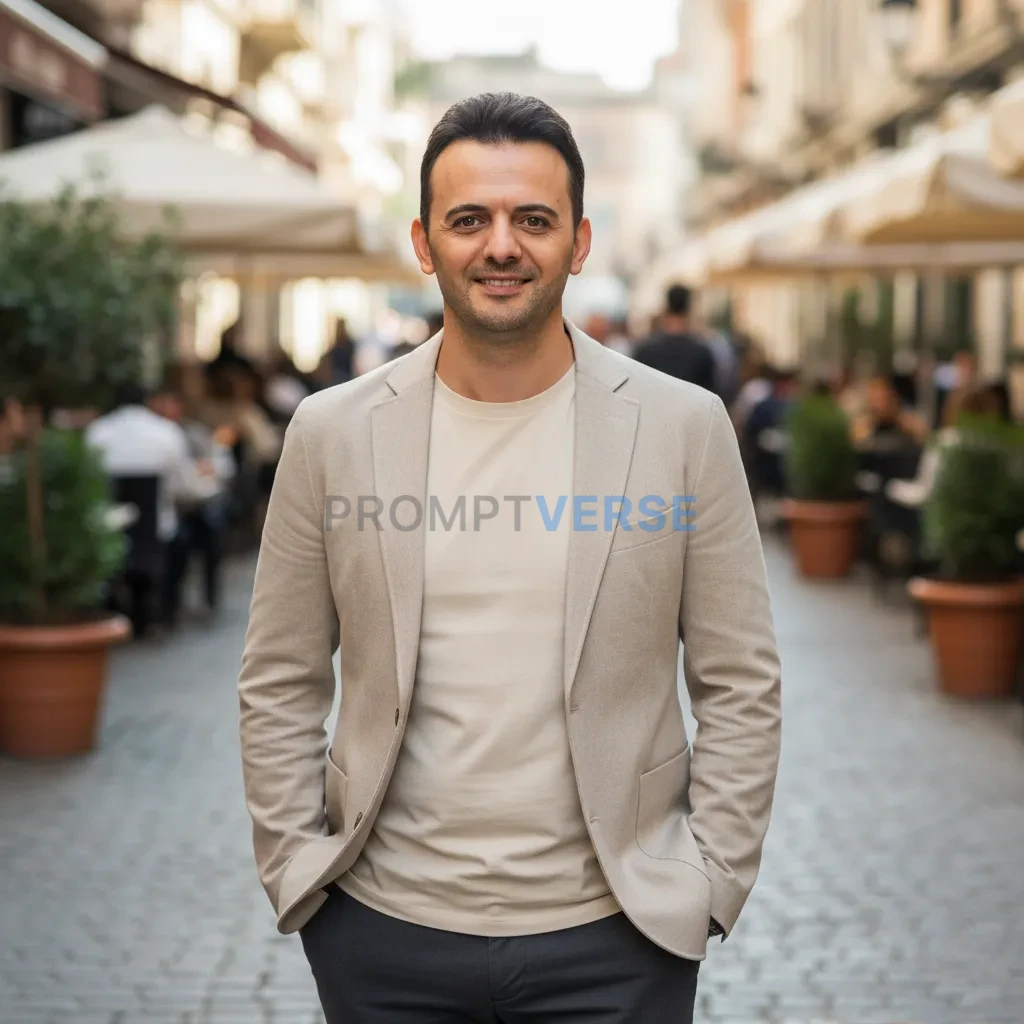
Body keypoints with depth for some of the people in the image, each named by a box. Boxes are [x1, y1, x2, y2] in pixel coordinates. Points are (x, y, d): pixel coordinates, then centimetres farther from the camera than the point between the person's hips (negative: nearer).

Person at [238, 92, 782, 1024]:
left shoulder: (685, 427, -3)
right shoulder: (333, 433, 0)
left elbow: (740, 688, 0)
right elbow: (280, 688, 4)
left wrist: (711, 880, -4)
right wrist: (296, 874, -1)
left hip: (616, 934, -1)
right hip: (386, 930, 1)